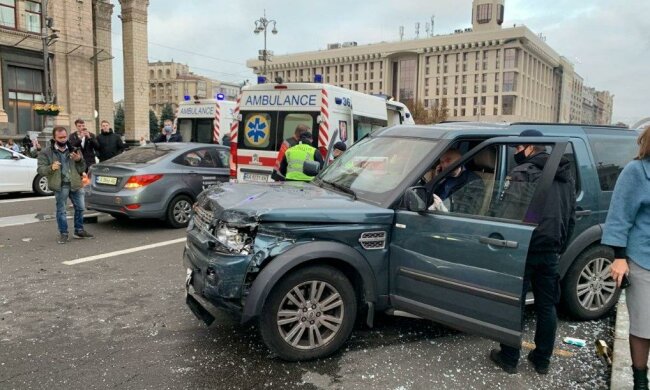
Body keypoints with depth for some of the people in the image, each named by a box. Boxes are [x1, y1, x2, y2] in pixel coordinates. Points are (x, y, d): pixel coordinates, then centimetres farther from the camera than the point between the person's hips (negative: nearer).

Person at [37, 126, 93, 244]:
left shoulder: (73, 150, 9)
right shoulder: (46, 152, 0)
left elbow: (82, 169, 10)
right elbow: (40, 169, -5)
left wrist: (79, 160, -11)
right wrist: (51, 168, -26)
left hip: (75, 184, 4)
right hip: (60, 185, -4)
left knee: (80, 208, 10)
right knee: (61, 210, 2)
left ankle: (79, 231, 25)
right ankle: (63, 234, 13)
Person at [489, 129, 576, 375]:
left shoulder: (523, 173, -12)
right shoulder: (566, 177, 14)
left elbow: (506, 216, -18)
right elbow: (571, 218, 20)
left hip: (523, 249, -7)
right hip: (550, 251, 8)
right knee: (547, 306, 14)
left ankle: (509, 359, 12)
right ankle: (542, 360, 24)